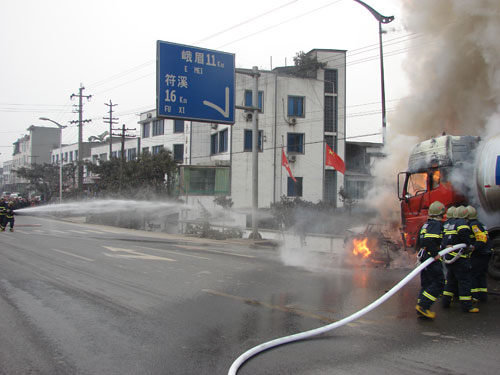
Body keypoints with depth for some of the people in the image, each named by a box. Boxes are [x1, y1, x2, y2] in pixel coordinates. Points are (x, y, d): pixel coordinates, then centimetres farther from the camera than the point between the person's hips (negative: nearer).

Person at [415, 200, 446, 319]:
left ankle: (421, 309, 13)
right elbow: (429, 240, -28)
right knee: (438, 283, -7)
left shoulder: (426, 224, 17)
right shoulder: (437, 224, -13)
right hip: (432, 260, -10)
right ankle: (423, 306, -13)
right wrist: (435, 254, -23)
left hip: (424, 256, 10)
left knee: (426, 283, 13)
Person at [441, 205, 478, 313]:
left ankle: (446, 302, 20)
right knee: (464, 281, -3)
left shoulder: (451, 225, 17)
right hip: (459, 257, -9)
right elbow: (463, 231, -29)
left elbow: (444, 241, 16)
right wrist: (467, 244, -15)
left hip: (449, 256, 9)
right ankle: (466, 306, -2)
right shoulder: (462, 222, -10)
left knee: (450, 280, 18)